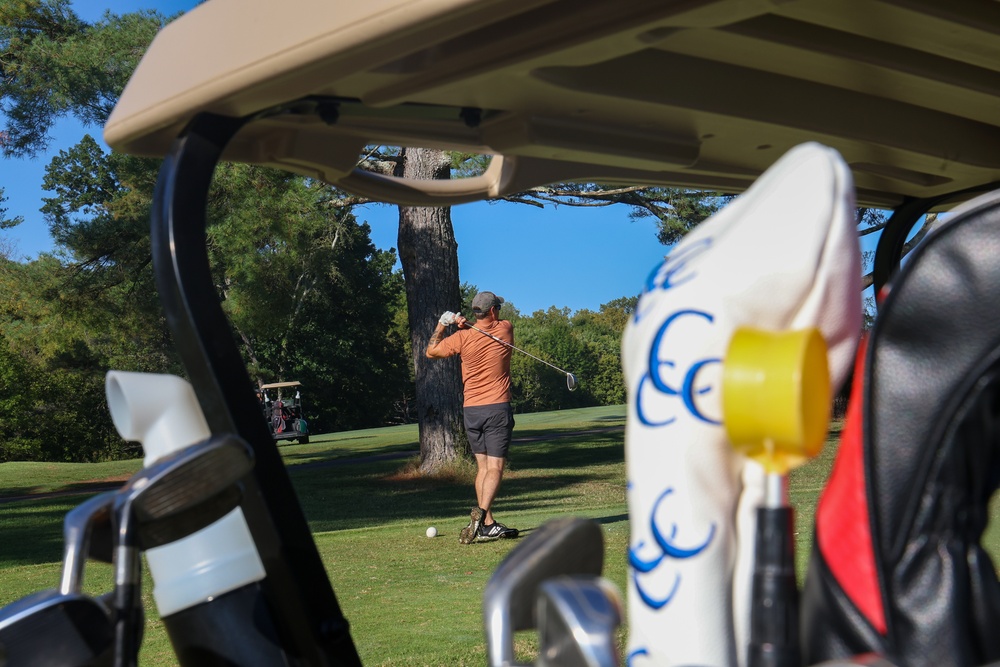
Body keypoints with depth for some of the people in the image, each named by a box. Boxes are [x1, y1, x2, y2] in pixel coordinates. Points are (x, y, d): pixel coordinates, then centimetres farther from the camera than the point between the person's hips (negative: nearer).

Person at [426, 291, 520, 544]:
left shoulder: (462, 338, -3)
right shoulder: (505, 330, -2)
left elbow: (431, 352, 10)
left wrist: (442, 324, 19)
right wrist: (465, 324, 4)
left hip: (471, 411, 2)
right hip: (497, 408, -2)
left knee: (482, 466, 10)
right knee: (495, 468, -7)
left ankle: (488, 524, 7)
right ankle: (482, 512, -28)